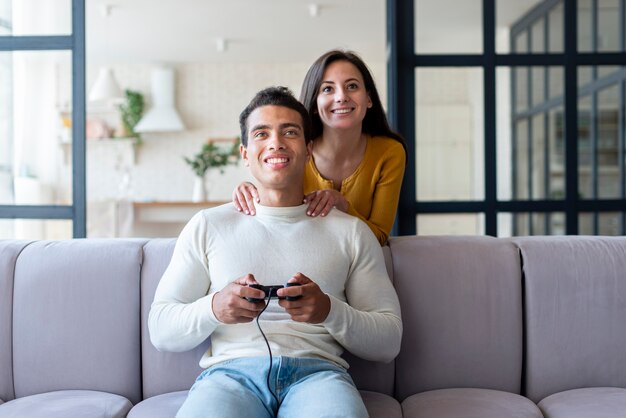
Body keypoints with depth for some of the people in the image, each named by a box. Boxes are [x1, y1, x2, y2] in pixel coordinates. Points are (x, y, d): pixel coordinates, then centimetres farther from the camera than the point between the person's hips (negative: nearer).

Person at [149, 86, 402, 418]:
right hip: (230, 369, 0)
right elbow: (160, 331, 12)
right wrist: (214, 308, -10)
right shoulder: (208, 225, 16)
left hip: (317, 369, 1)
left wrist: (330, 311, -10)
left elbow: (389, 342, 11)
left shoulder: (350, 231, 16)